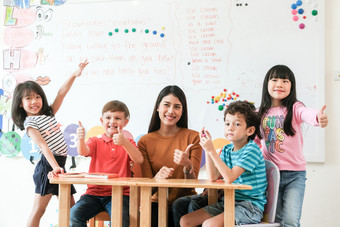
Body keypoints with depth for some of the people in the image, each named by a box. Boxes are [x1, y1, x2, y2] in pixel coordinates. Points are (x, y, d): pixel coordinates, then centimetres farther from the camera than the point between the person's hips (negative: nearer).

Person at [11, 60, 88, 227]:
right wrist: (55, 167, -28)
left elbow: (61, 94, 9)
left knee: (71, 207, 9)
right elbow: (43, 146, -18)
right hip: (48, 165, -8)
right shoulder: (29, 124, -6)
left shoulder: (49, 114, 15)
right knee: (39, 208, -8)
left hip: (59, 164, 8)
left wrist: (74, 75, -2)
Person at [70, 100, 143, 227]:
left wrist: (124, 143, -24)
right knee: (74, 214, -23)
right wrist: (81, 139, -32)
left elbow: (139, 160, -8)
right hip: (94, 193, 2)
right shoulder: (95, 142, 13)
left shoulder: (128, 143, 11)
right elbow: (83, 152, -9)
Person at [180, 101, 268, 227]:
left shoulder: (252, 150, -13)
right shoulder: (227, 150, 10)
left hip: (250, 205, -8)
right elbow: (213, 177, -1)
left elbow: (230, 177, -25)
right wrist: (207, 149, -5)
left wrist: (212, 151, -25)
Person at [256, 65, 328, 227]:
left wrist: (318, 118, -52)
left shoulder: (294, 108, -7)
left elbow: (307, 114, -30)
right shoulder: (261, 113, 5)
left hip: (295, 173, -3)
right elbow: (255, 140, 14)